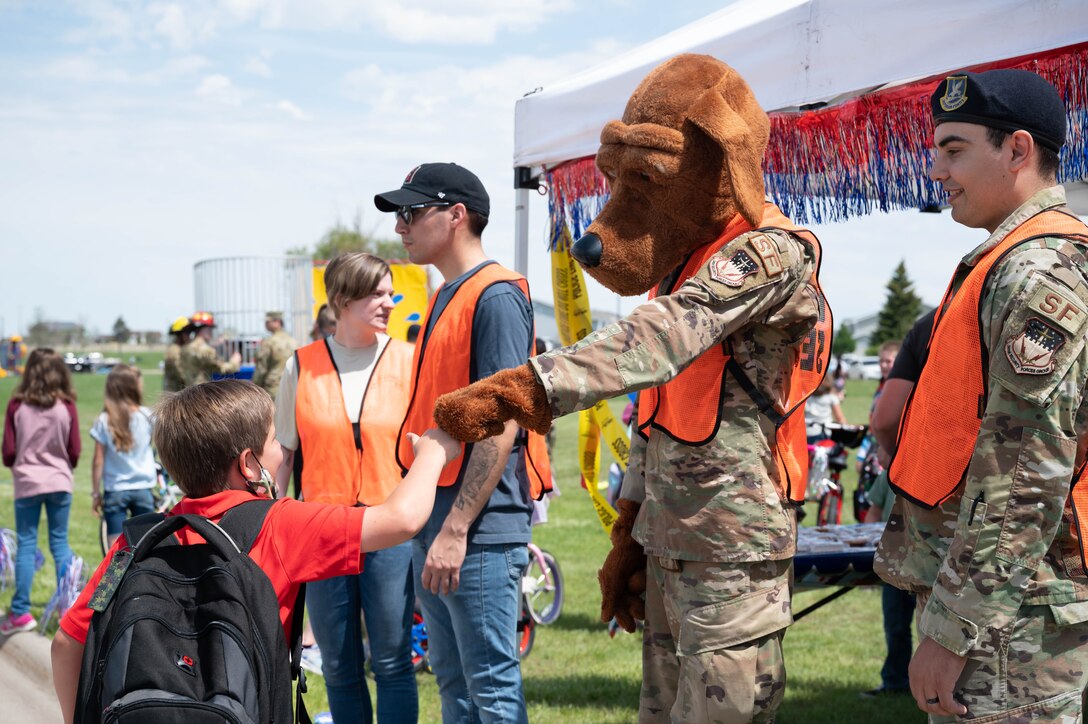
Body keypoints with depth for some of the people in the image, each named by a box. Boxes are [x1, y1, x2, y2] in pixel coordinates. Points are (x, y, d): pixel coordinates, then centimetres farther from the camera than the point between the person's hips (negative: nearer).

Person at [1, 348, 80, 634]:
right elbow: (75, 452, -2)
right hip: (60, 482, 1)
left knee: (26, 545, 5)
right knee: (60, 543, 11)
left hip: (27, 483, -1)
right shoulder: (66, 406, -7)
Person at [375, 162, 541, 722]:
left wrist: (456, 529, -21)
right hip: (434, 528, 9)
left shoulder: (496, 294, -13)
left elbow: (501, 422, -19)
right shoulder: (445, 298, 15)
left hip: (478, 532, -9)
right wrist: (428, 526, 16)